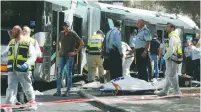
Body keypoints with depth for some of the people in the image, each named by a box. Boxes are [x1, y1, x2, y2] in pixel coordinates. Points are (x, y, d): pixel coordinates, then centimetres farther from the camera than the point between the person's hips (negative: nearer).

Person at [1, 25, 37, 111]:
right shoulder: (11, 42, 14)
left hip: (23, 70, -4)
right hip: (12, 71, 4)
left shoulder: (27, 42, -6)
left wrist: (27, 64, -27)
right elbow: (7, 52, 33)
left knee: (27, 88, 10)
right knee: (11, 87, -6)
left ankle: (32, 102, 31)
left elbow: (33, 56, -12)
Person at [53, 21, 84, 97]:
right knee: (59, 73, 3)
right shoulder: (61, 33, 10)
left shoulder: (73, 34, -7)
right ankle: (58, 91, 7)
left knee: (69, 74, -1)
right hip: (62, 56, 5)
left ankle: (67, 91, 2)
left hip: (69, 56, -5)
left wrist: (76, 52, -11)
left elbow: (81, 43, -9)